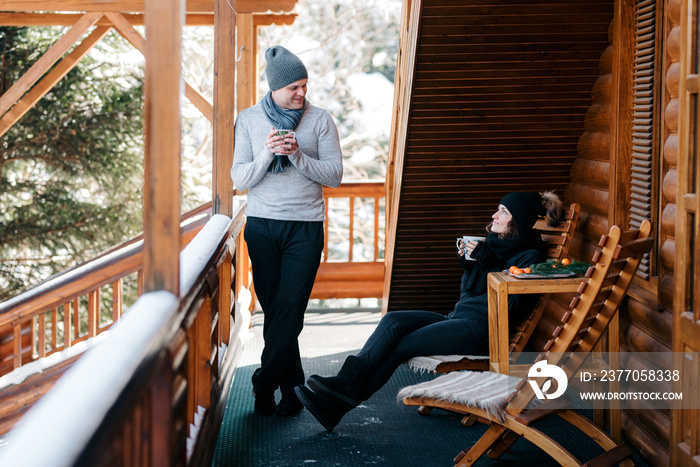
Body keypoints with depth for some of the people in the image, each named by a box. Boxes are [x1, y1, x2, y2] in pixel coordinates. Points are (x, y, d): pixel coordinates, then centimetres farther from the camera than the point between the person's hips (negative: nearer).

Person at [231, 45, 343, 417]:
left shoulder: (320, 120, 3)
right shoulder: (249, 120, 4)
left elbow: (335, 175, -2)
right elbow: (239, 179, 1)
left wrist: (298, 155, -16)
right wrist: (267, 154, -16)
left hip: (306, 227, -1)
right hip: (262, 226, 1)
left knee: (290, 309, -9)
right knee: (274, 310, 3)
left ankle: (264, 384, 0)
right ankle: (293, 389, 12)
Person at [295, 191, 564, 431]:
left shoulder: (529, 256, -4)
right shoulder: (494, 244, 22)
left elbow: (512, 304, -16)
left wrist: (486, 261, -14)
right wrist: (468, 261, 6)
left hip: (482, 328, -8)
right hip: (459, 316, 8)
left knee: (400, 345, -19)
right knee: (392, 321, -16)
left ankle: (339, 403, -20)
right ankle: (344, 383, -28)